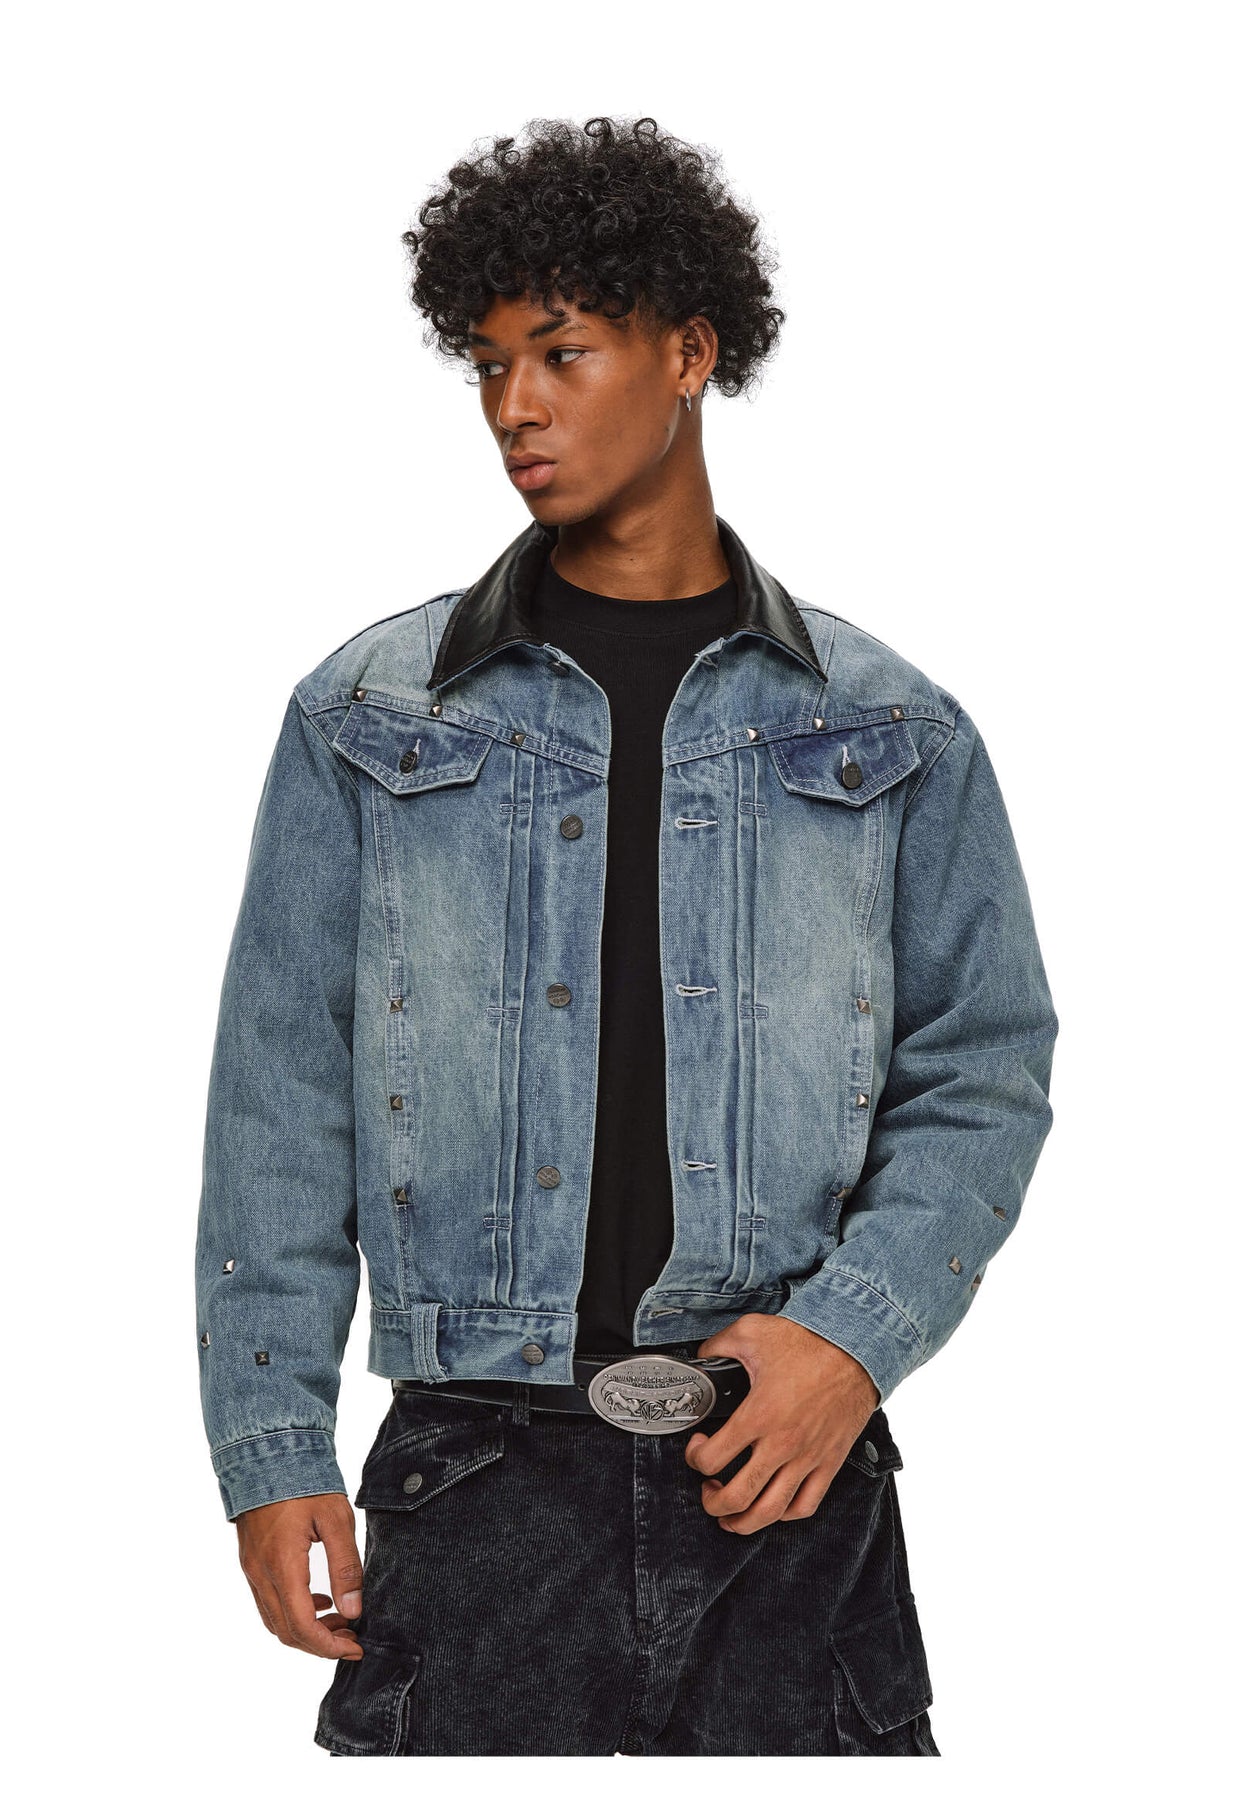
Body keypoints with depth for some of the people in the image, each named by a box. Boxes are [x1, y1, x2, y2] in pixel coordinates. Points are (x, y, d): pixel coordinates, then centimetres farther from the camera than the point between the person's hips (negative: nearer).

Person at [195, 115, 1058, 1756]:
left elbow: (987, 1068, 8)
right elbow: (280, 1101, 6)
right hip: (480, 1480, 0)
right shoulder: (371, 720, 7)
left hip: (795, 1483, 1)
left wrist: (855, 1331, -7)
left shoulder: (887, 734, 7)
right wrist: (270, 1448, 1)